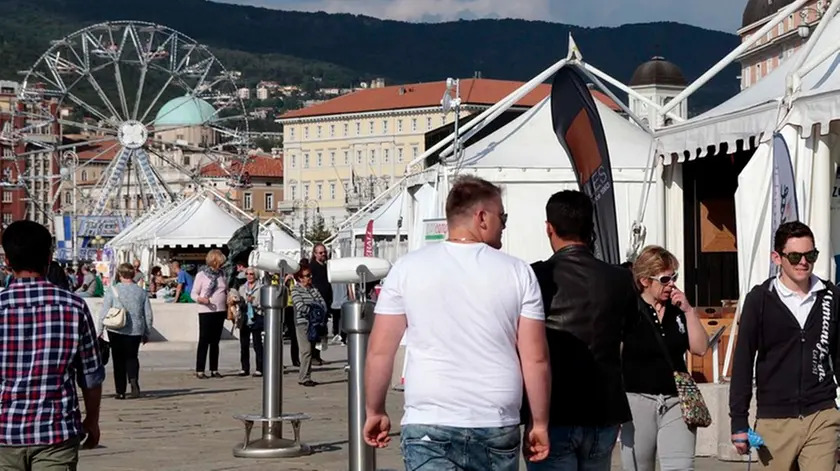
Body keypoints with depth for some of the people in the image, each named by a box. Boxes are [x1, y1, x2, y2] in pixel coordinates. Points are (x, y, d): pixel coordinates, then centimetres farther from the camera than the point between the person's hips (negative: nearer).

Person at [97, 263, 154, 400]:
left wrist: (98, 331, 2)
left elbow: (103, 313, -6)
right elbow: (148, 315, 6)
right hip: (135, 331, 2)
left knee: (118, 359, 9)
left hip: (116, 331, -2)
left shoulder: (113, 291, -5)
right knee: (132, 357, 16)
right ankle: (134, 379, -12)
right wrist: (147, 334, 16)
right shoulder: (141, 292, 3)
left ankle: (120, 391, 9)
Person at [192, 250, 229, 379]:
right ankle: (199, 371, -2)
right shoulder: (201, 275, -3)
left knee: (215, 341, 9)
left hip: (220, 311, 5)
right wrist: (201, 299, -23)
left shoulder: (222, 274, 11)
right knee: (204, 341, -5)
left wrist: (229, 303, 2)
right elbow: (193, 293, -3)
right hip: (206, 312, -5)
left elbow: (226, 292, 19)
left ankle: (214, 370, 13)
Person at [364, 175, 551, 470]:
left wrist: (375, 412, 14)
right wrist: (539, 423, 10)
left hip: (429, 426, -1)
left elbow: (379, 351, 2)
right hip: (498, 428, 1)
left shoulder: (408, 268, 1)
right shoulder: (518, 273, 1)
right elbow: (535, 359, 0)